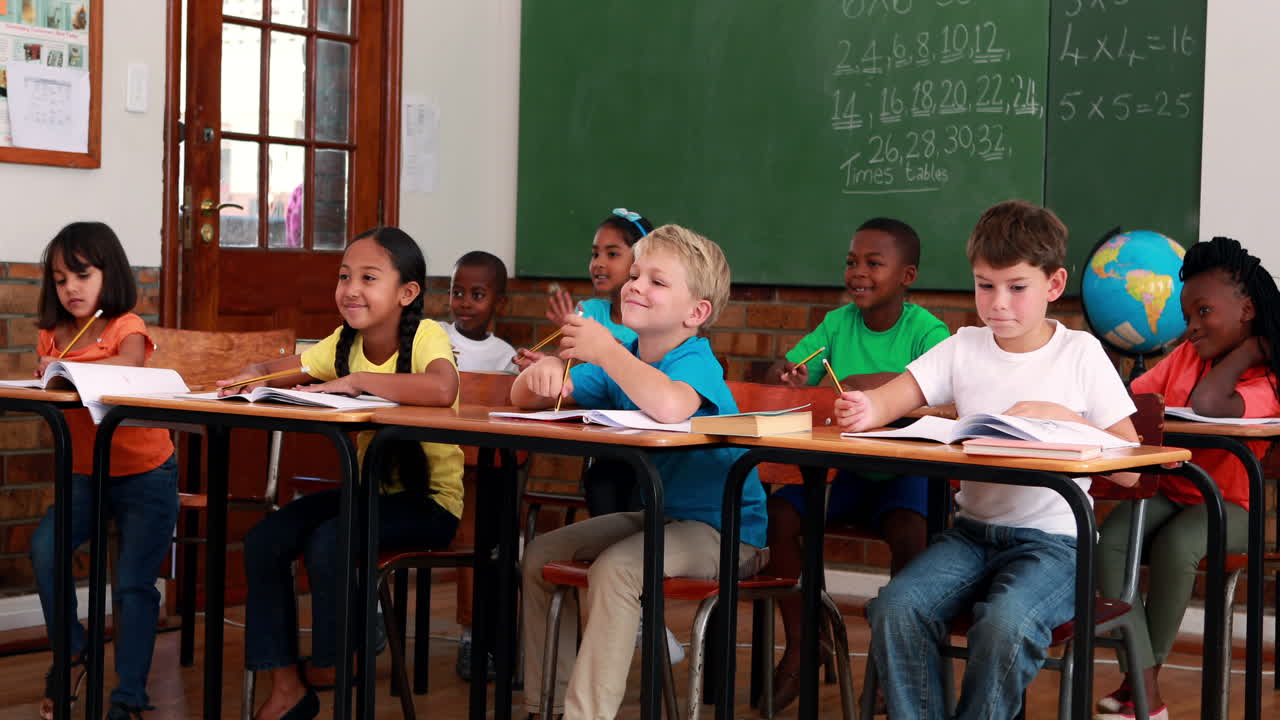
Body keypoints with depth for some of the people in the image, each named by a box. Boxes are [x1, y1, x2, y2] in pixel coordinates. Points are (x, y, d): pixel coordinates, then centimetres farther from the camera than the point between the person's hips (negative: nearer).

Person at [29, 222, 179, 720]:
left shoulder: (126, 326, -11)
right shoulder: (52, 336, 6)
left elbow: (128, 363, -32)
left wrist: (65, 367, -40)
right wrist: (45, 373, -16)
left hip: (145, 474, -4)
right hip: (85, 474, 4)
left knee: (134, 584, -9)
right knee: (43, 548, -20)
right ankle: (70, 651, 2)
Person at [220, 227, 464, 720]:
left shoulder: (425, 336, -18)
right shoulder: (344, 343, 3)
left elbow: (441, 391, -41)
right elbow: (279, 370, 9)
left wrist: (356, 380, -33)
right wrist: (251, 378, -15)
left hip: (428, 499, -7)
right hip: (367, 488, 7)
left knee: (327, 543, -28)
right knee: (264, 541, -9)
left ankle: (330, 668, 0)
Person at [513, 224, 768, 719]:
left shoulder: (696, 362, -20)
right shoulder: (621, 359, 4)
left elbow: (669, 407, -45)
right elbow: (523, 397, 6)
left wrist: (604, 351, -32)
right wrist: (544, 372, -18)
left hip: (724, 529, -9)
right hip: (656, 513, 9)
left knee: (615, 567, -30)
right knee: (540, 556, 3)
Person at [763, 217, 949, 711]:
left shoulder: (924, 329, -8)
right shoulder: (838, 323, 5)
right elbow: (789, 370, 0)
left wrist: (879, 383, -38)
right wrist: (788, 374, -25)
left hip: (906, 471, -4)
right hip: (845, 470, 4)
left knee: (908, 532, -32)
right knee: (778, 514, -18)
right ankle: (799, 645, -2)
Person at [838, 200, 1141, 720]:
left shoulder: (1080, 354, 0)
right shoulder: (964, 349, 8)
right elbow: (893, 400, -4)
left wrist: (1057, 416, -18)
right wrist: (866, 411, -28)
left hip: (1052, 540, -3)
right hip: (972, 532, 4)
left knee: (1004, 623, -33)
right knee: (895, 608, -24)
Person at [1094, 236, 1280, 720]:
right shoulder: (1186, 356, 8)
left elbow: (1205, 404, -33)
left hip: (1230, 505, -5)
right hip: (1167, 491, 5)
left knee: (1175, 545, -35)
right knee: (1110, 540, -24)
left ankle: (1141, 677, -14)